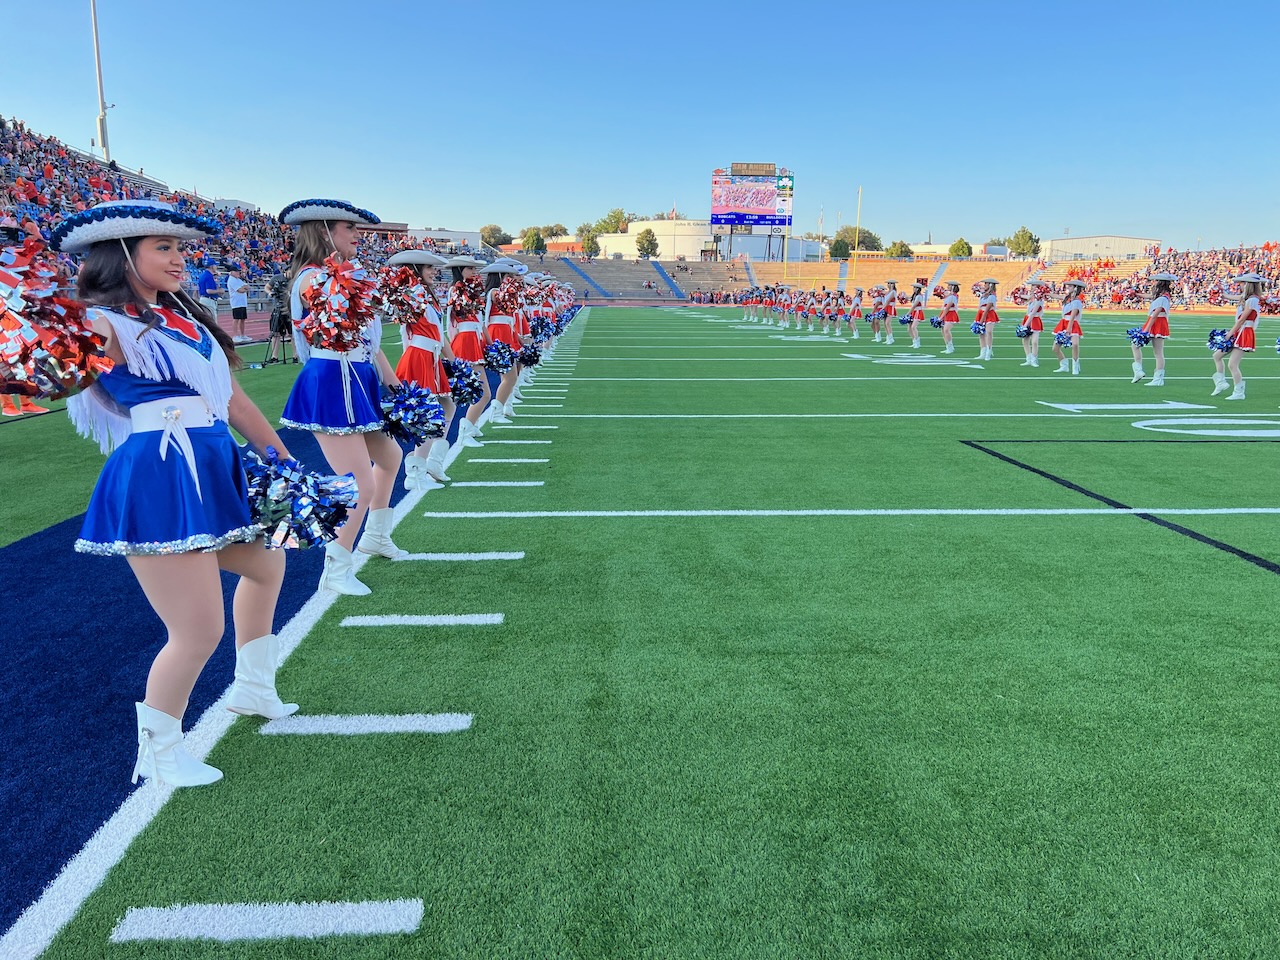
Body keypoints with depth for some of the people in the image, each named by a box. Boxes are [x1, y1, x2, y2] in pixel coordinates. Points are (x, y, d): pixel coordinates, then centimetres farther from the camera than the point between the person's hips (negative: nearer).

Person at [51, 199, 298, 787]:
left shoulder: (184, 316, 15)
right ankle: (158, 753, 19)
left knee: (267, 565, 29)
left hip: (214, 471, 9)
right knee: (200, 634, -7)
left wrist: (280, 454, 19)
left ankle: (252, 690, 49)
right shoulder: (103, 324, -8)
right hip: (158, 482, -9)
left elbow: (230, 393, 18)